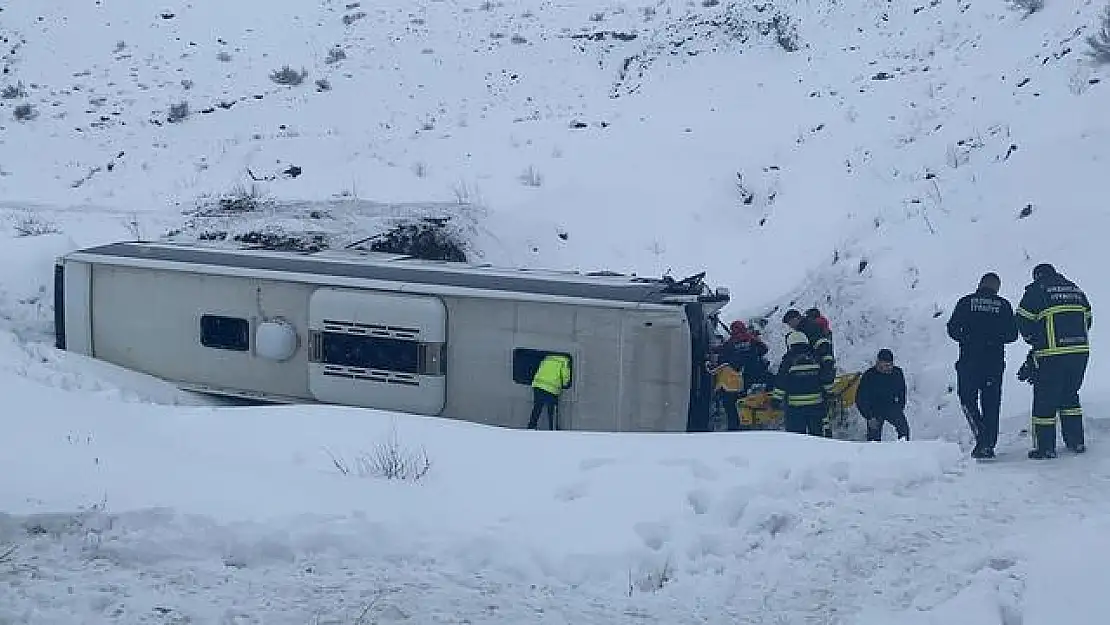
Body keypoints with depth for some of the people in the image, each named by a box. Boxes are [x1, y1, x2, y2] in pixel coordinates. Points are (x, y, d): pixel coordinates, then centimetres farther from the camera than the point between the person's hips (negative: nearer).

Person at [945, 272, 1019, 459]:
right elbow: (1012, 334, 3)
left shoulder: (966, 302, 1)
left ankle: (981, 438, -12)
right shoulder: (1004, 305, 3)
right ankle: (988, 445, 7)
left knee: (967, 398, 7)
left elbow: (952, 329, -1)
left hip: (969, 360, -2)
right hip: (995, 361, 2)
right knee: (991, 403, 8)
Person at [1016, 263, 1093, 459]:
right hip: (1081, 353, 6)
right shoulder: (1076, 290, 16)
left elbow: (1023, 320, -4)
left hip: (1051, 355, -6)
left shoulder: (1036, 290, -2)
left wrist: (1034, 340, 12)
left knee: (1045, 400, 3)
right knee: (1070, 395, 20)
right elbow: (1087, 319, 20)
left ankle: (1045, 447, 3)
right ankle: (1077, 442, 20)